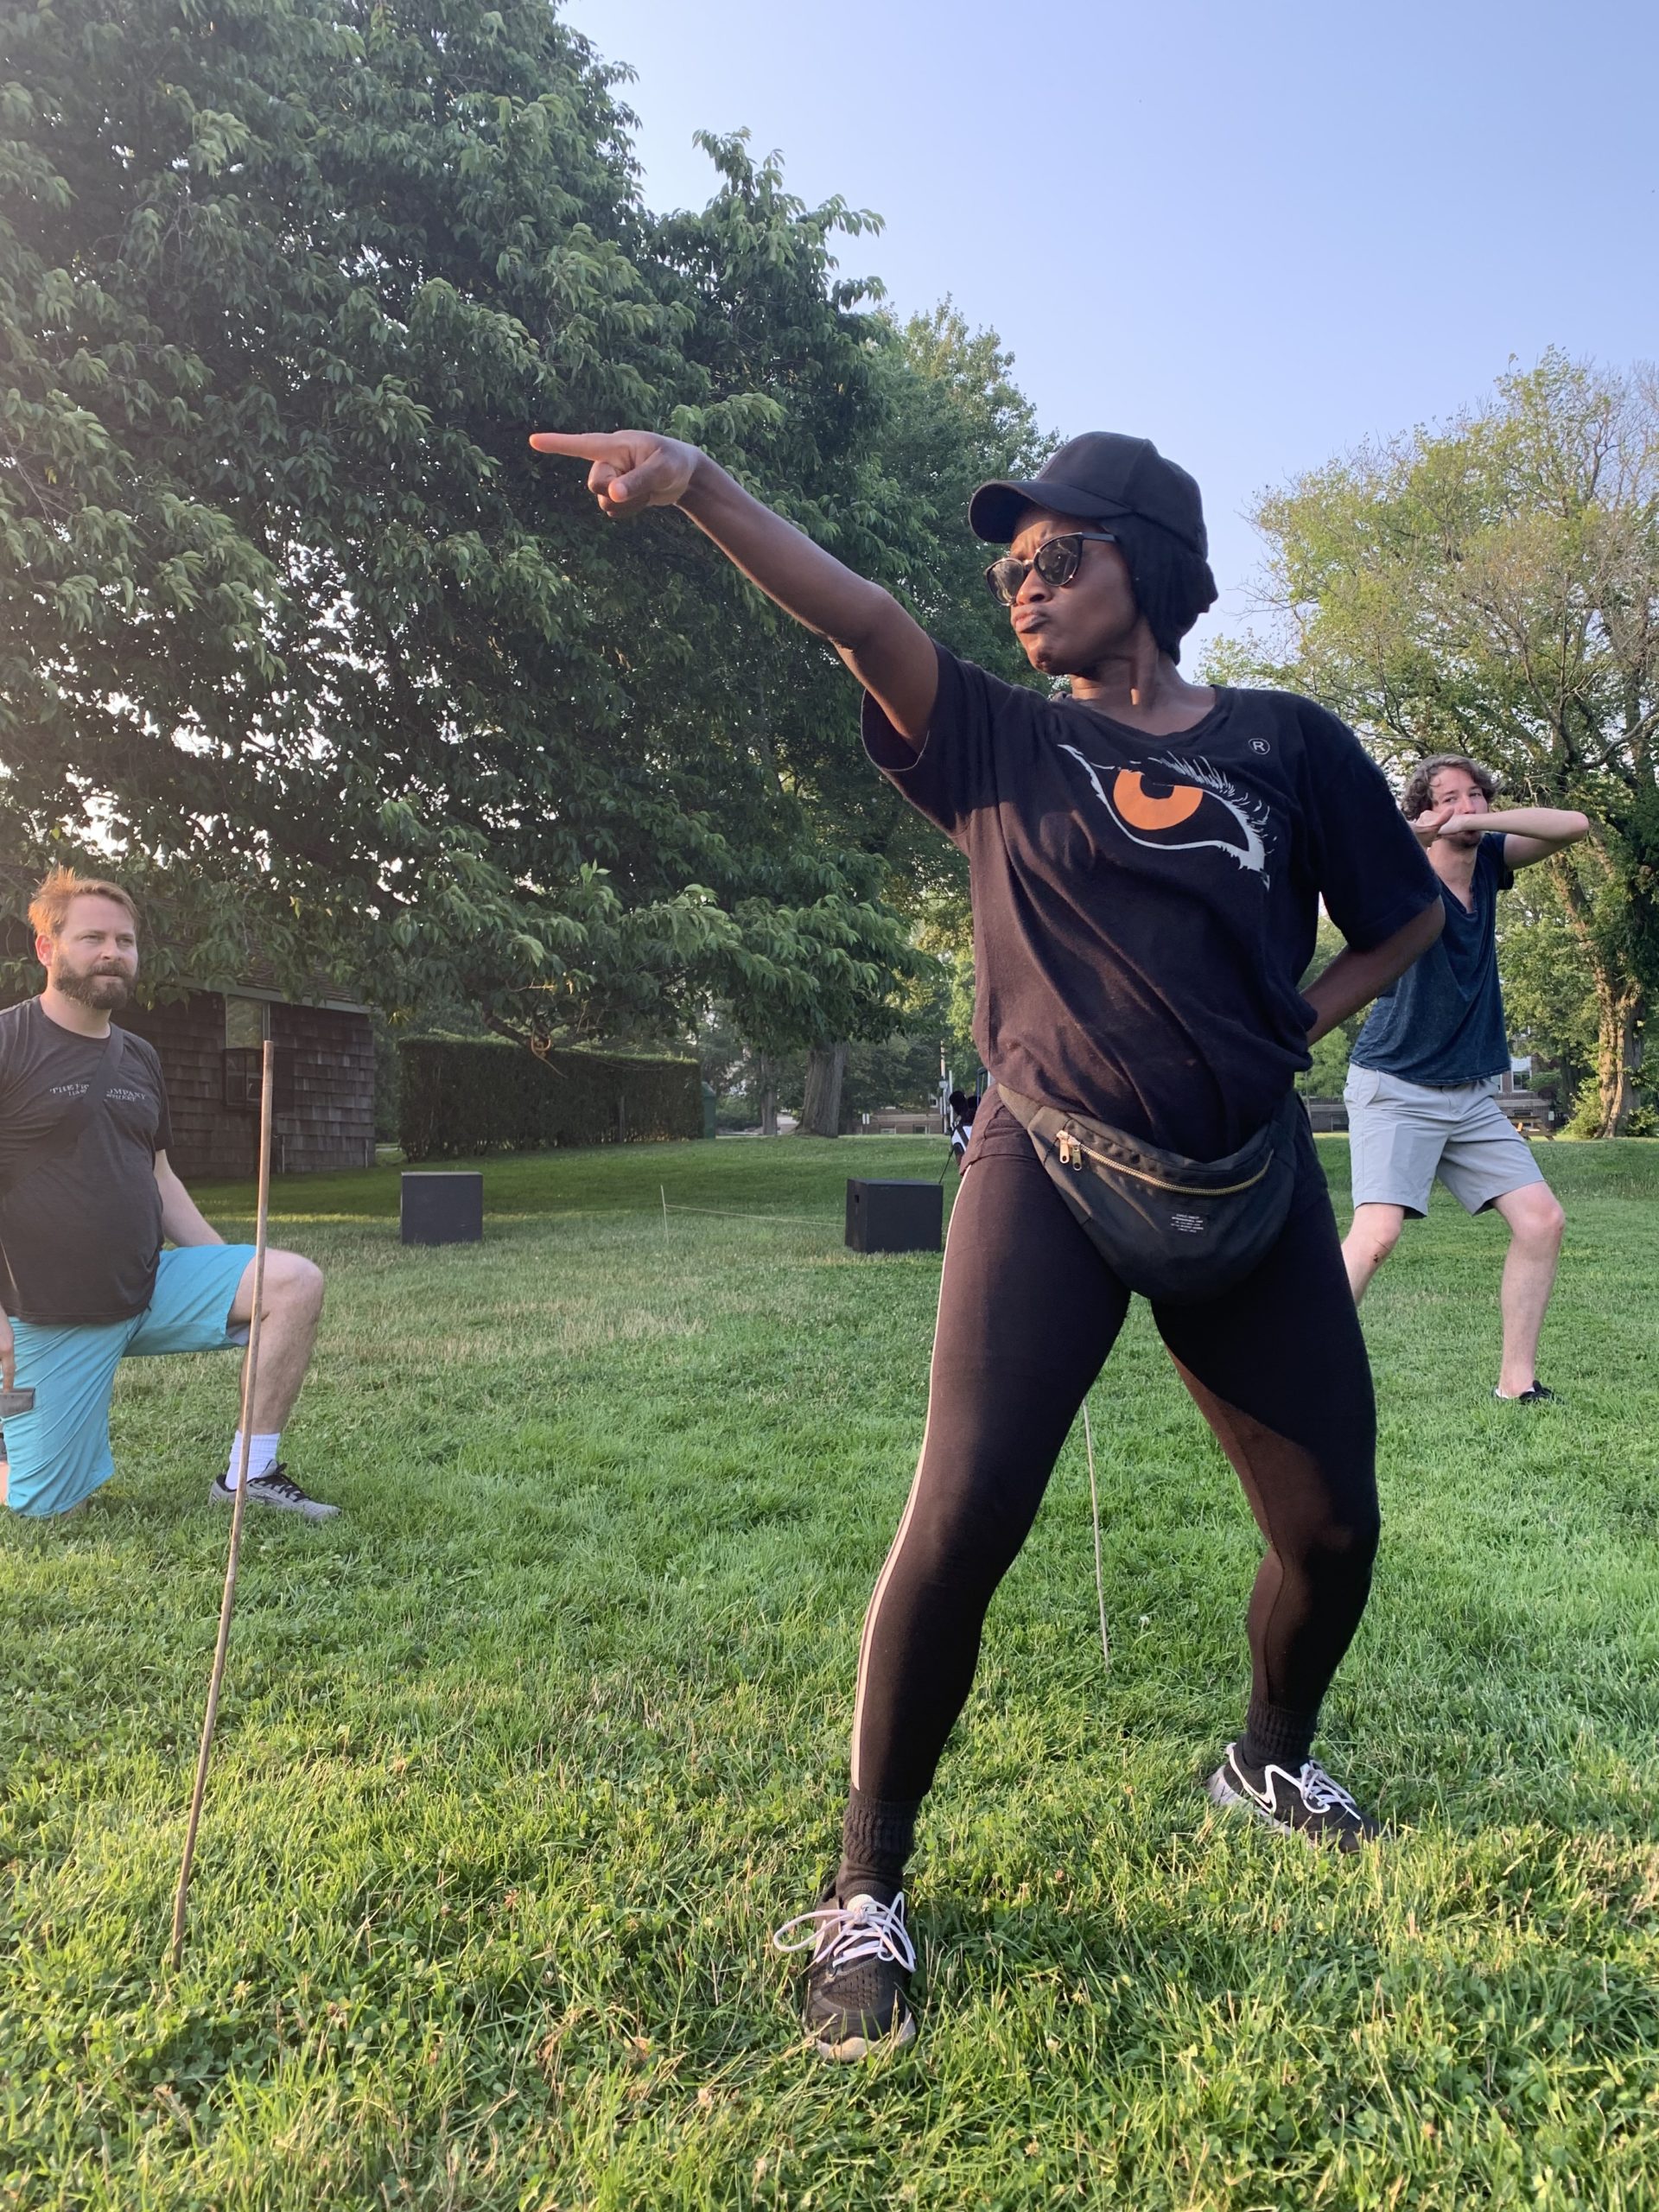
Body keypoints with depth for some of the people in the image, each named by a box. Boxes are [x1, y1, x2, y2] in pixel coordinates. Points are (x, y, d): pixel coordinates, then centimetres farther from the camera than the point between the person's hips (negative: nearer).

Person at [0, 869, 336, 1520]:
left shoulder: (140, 1059, 10)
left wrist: (232, 1276, 9)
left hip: (152, 1289, 6)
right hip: (52, 1317, -5)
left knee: (296, 1282, -14)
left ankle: (250, 1473, -5)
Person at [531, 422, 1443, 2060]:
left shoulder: (1288, 744, 8)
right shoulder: (1000, 743, 5)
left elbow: (1406, 917, 17)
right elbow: (858, 614, -11)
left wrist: (1282, 1033, 4)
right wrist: (698, 484, -25)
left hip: (1247, 1180, 3)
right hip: (1048, 1169, -2)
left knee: (1332, 1527, 9)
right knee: (961, 1524, -15)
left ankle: (1271, 1760, 41)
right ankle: (867, 1892, 4)